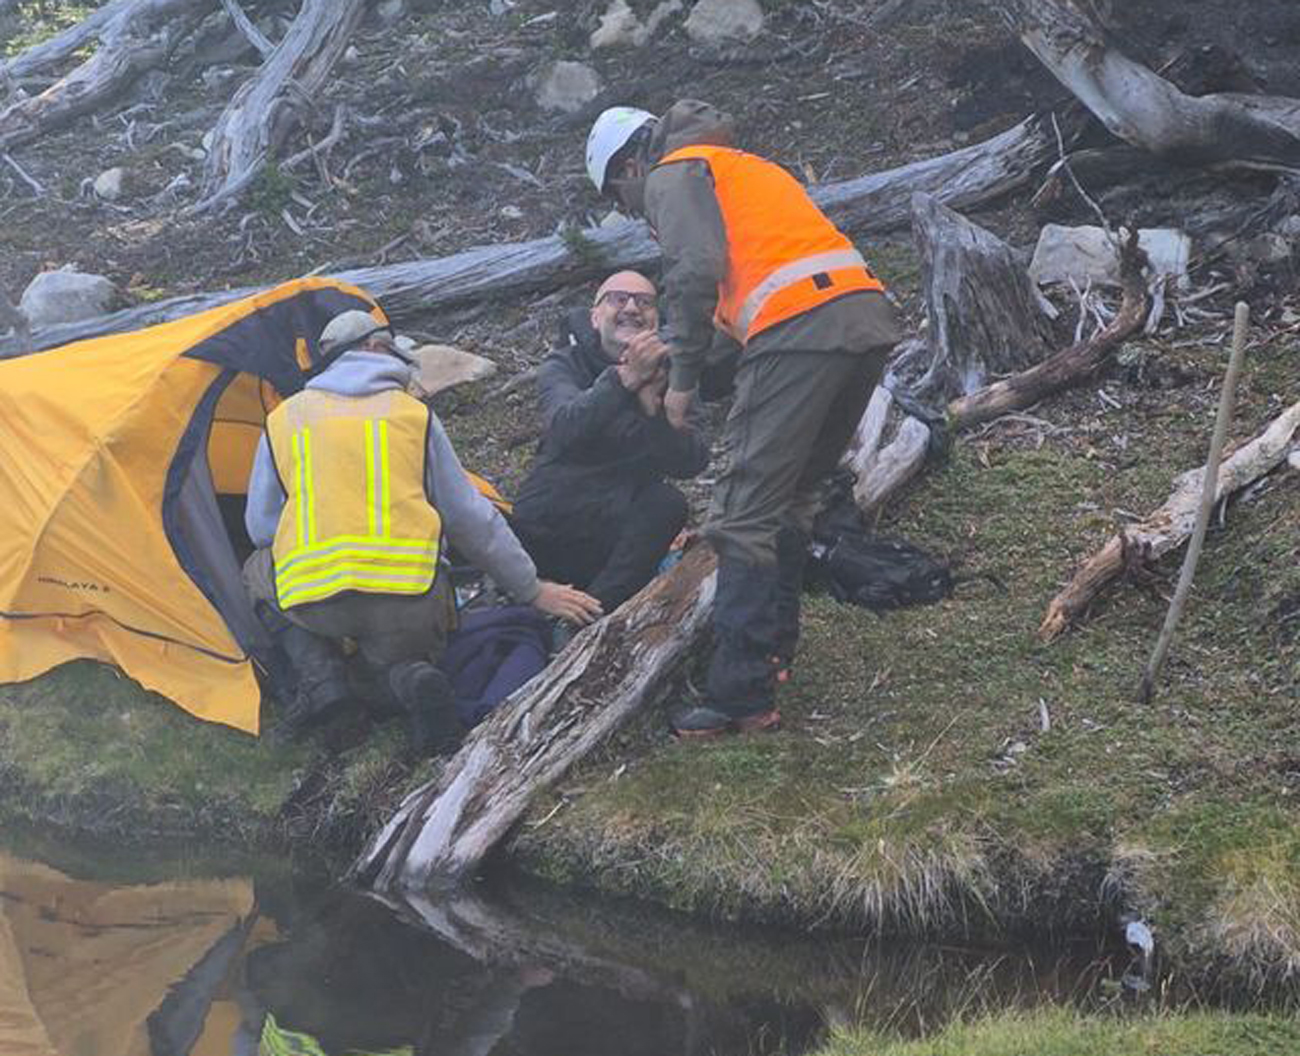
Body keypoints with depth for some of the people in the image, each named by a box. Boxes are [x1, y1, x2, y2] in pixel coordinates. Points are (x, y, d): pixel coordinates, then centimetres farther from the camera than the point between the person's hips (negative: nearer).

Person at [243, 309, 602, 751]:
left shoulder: (284, 419, 15)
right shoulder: (413, 413, 13)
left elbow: (260, 527, 19)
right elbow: (469, 517, 15)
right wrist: (533, 591, 23)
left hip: (312, 600, 0)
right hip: (409, 599, 0)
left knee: (258, 574, 32)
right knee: (392, 644, 34)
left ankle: (318, 676, 6)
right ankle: (410, 674, -6)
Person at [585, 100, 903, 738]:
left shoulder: (674, 172, 8)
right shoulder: (746, 166, 35)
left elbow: (697, 271, -9)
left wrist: (683, 377, -2)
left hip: (800, 327, -9)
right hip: (871, 317, 9)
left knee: (746, 514, -8)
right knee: (794, 499, 22)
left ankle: (741, 696, -12)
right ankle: (772, 648, 28)